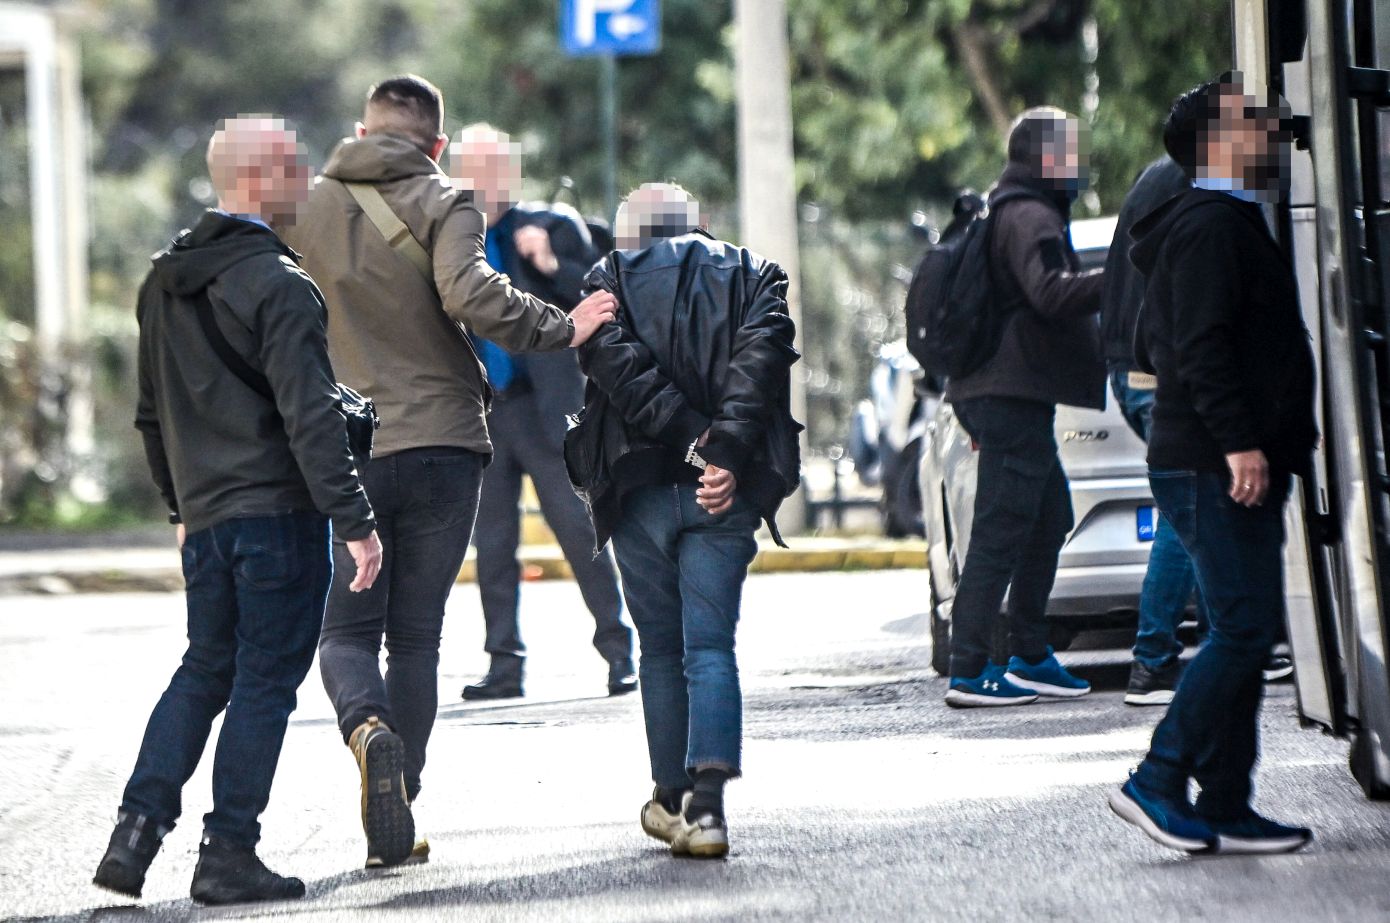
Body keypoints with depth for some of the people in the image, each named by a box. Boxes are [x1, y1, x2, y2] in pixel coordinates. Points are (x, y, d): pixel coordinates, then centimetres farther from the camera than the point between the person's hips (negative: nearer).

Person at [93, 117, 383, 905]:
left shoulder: (164, 284, 12)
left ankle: (136, 833, 8)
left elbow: (153, 412, 20)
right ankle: (228, 855, 1)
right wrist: (356, 521, -19)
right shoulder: (278, 285, -14)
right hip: (279, 509, -7)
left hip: (206, 514, 7)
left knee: (204, 671, 17)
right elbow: (311, 417, -19)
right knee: (266, 680, 0)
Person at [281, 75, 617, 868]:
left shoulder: (310, 209, 7)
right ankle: (396, 824, 5)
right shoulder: (443, 207, -5)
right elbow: (469, 295, -22)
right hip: (441, 444, -1)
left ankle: (367, 726, -24)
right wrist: (562, 328, -12)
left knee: (347, 628, 10)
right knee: (415, 637, 8)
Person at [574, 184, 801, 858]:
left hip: (640, 489, 0)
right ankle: (705, 803, -19)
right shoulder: (754, 276, 12)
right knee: (711, 646, -1)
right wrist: (726, 453, -17)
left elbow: (617, 365, -10)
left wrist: (691, 438, -14)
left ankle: (671, 798, 20)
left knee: (660, 649, 13)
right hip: (725, 497, 0)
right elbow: (759, 360, -8)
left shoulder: (610, 280, 9)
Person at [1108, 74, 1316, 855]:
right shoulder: (1212, 227, -11)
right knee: (1245, 629, -12)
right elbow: (1201, 347, -21)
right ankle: (1158, 782, -9)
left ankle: (1226, 806, 10)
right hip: (1217, 468, -11)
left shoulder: (1230, 224, 22)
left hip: (1234, 467, 11)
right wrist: (1238, 441, -26)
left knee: (1246, 633, 9)